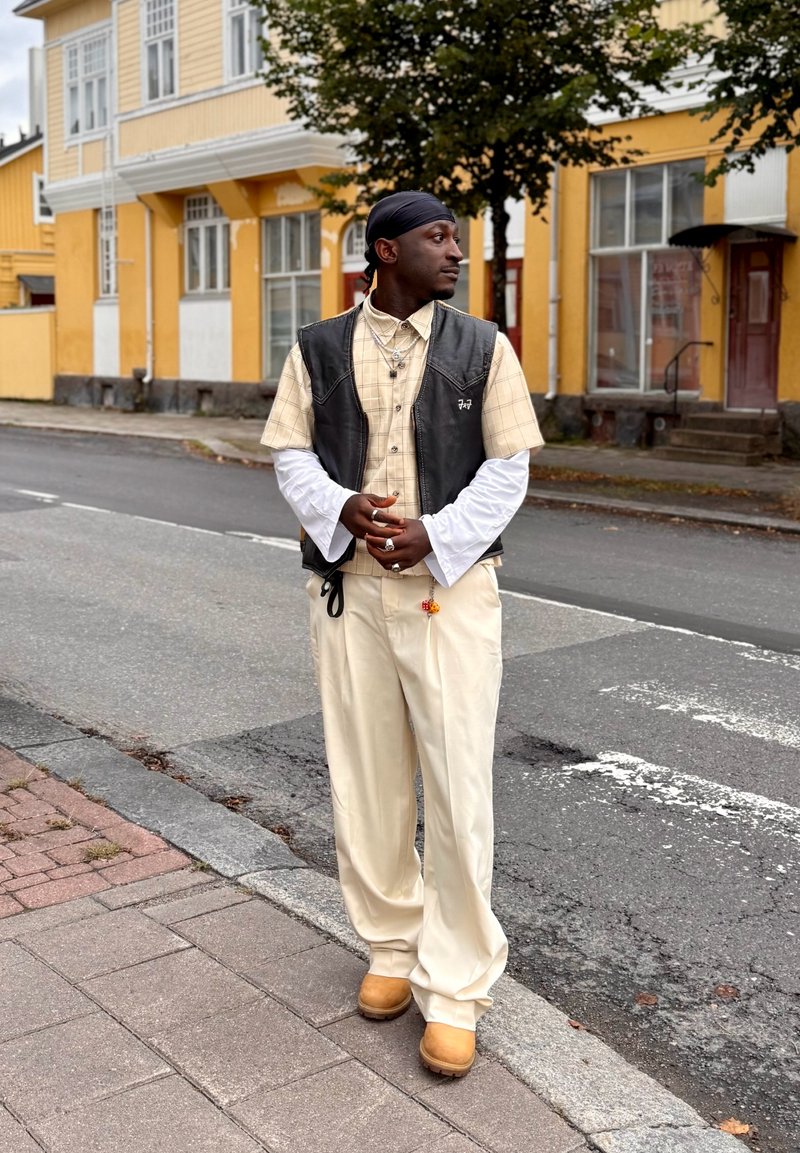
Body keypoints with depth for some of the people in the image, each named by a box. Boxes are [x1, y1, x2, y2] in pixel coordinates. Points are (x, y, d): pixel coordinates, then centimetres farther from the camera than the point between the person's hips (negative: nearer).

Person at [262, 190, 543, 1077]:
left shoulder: (482, 348, 4)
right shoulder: (318, 350, 6)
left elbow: (507, 469, 1)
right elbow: (290, 454, 6)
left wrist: (434, 534, -14)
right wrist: (341, 509, -15)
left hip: (450, 586, -1)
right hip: (347, 585, 2)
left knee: (457, 787, -3)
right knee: (365, 779, 9)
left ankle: (455, 986, 10)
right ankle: (392, 942, 30)